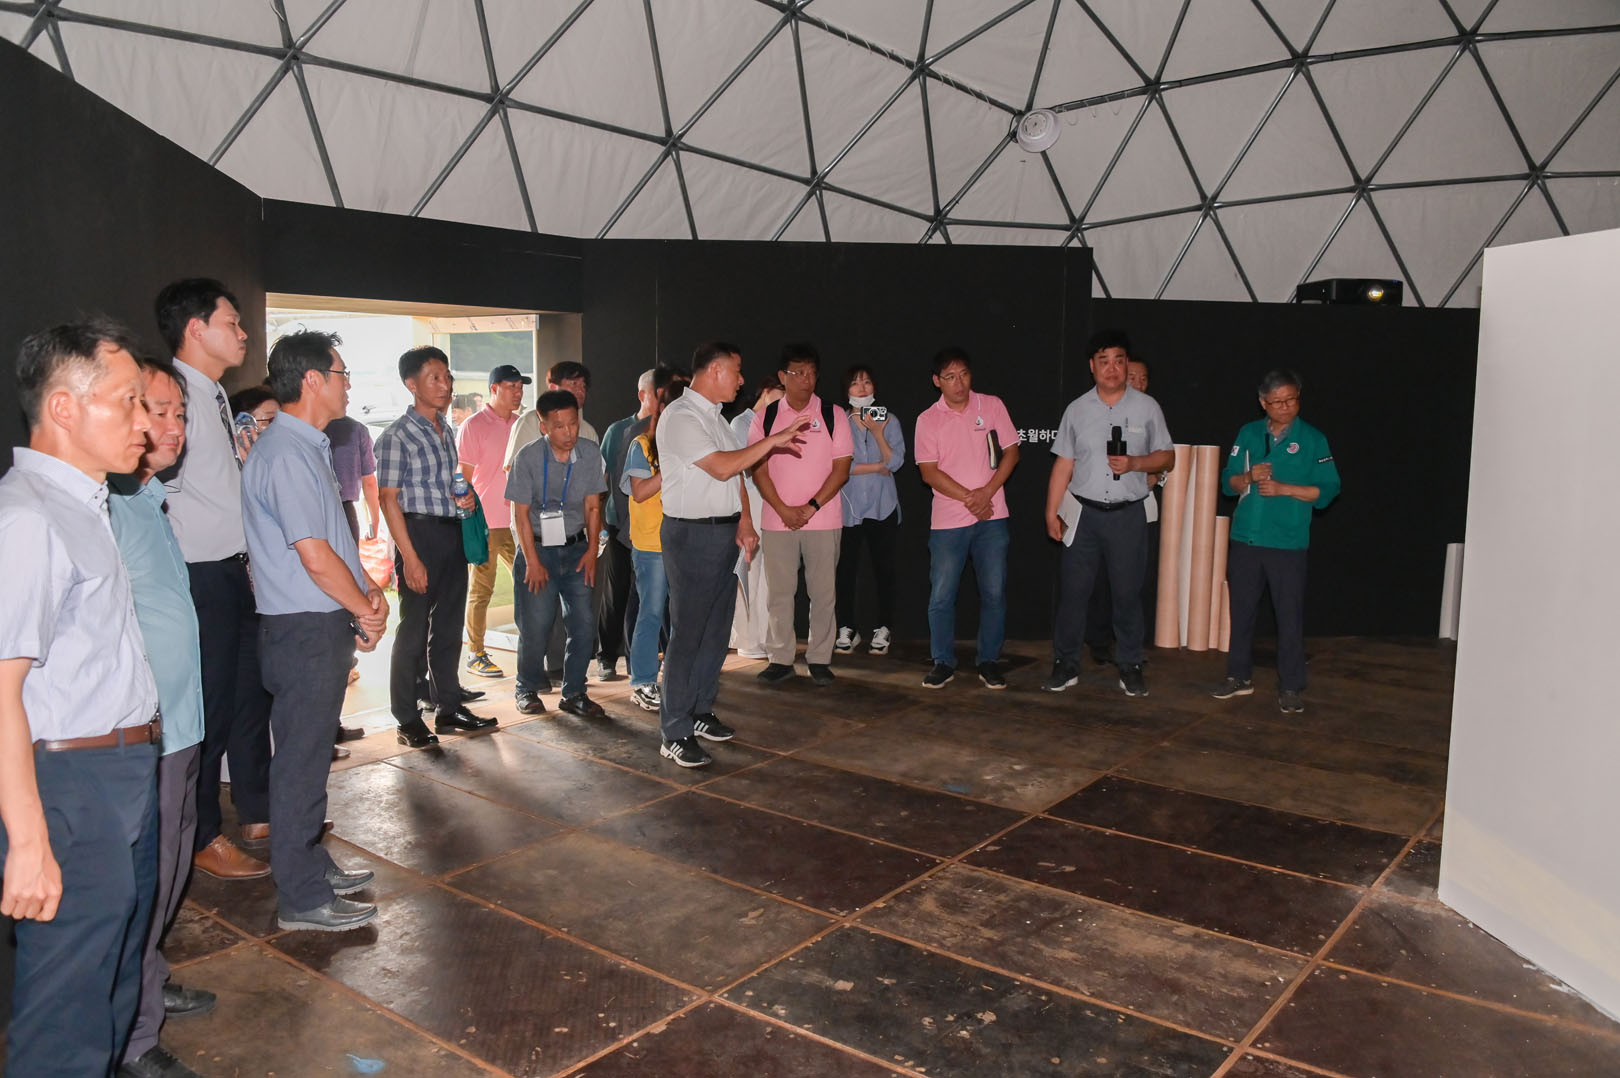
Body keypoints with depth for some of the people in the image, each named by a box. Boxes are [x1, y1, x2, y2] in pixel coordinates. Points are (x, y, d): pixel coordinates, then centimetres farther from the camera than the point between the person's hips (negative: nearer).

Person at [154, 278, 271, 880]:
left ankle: (257, 812, 36)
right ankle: (203, 839, 19)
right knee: (209, 705, 3)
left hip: (236, 572, 10)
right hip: (203, 577, -10)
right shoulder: (176, 396, -17)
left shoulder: (214, 398, 13)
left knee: (252, 691, 19)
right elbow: (158, 488, -25)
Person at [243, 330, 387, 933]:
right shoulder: (286, 455, -18)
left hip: (325, 624, 10)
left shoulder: (308, 448, 15)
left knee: (311, 752, 19)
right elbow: (315, 556, -22)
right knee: (301, 759, -2)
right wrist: (365, 611, -9)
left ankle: (310, 865, 32)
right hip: (306, 629, -10)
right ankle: (302, 900, 8)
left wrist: (369, 592, 6)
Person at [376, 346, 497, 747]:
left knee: (449, 626, 14)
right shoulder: (397, 435, -11)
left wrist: (464, 497, 3)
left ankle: (449, 707, 25)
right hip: (419, 533, -8)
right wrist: (410, 557, -20)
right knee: (414, 630, -1)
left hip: (452, 534, 8)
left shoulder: (446, 431, 13)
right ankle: (408, 720, 9)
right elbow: (389, 499, -14)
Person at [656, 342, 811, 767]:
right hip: (691, 535, -9)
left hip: (724, 531, 9)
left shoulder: (714, 415, 16)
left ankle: (700, 712, 26)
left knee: (716, 628, 14)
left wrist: (744, 522, 10)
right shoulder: (680, 417, -14)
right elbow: (722, 466, -22)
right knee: (687, 633, -6)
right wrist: (774, 440, -17)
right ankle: (674, 734, 1)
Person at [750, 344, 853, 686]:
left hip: (823, 519, -1)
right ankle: (780, 659, 15)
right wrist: (784, 510, -10)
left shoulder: (833, 415, 2)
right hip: (777, 520, 1)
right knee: (779, 592, 6)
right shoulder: (765, 417, 4)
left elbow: (841, 469, -2)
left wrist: (810, 507, -11)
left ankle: (819, 659, 14)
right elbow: (759, 469, 1)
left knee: (823, 593, 4)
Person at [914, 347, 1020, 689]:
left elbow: (1011, 452, 4)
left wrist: (987, 492, -9)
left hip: (991, 517, 1)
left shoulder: (992, 406, 4)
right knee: (941, 595, 1)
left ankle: (989, 661, 17)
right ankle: (943, 662, 15)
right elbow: (929, 472, -4)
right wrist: (969, 498, -12)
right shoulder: (928, 420, 0)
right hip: (947, 520, -1)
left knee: (994, 592, 4)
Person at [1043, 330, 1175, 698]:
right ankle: (1066, 665, 14)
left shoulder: (1146, 407, 3)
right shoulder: (1077, 409, 5)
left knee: (1128, 593, 5)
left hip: (1128, 515, -1)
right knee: (1072, 591, 3)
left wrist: (1135, 463, -13)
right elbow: (1063, 464, 5)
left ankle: (1130, 667, 18)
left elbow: (1167, 456, 6)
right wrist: (1052, 512, 1)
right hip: (1083, 513, 1)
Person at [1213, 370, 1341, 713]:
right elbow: (1228, 481, 11)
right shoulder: (1248, 433, 9)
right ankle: (1239, 676, 24)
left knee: (1290, 614, -1)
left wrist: (1283, 488, -14)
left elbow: (1327, 490, -3)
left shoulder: (1313, 439, 1)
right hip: (1244, 539, 3)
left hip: (1288, 543, -3)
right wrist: (1249, 477, -10)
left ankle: (1291, 687, 8)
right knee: (1241, 609, 11)